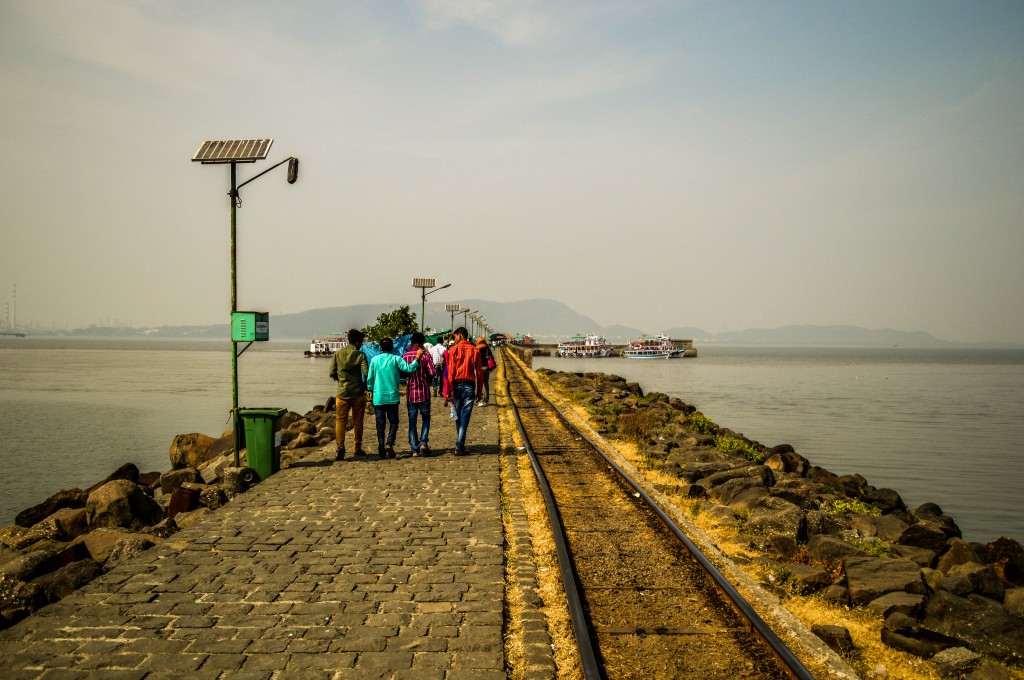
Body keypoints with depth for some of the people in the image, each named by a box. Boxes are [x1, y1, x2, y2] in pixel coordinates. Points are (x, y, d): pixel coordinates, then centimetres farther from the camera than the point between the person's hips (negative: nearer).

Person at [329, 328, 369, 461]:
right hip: (358, 393, -1)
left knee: (340, 421, 3)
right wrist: (365, 386, 5)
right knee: (358, 421, 11)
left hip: (342, 393, 1)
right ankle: (357, 448, 19)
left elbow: (332, 373, 1)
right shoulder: (360, 355, -7)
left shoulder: (337, 354, 0)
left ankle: (340, 446, -14)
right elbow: (366, 374, -14)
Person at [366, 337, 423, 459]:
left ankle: (381, 450, 5)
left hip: (378, 397, 2)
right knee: (393, 422, 9)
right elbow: (409, 368, -15)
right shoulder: (396, 359, -5)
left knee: (380, 424, 7)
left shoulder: (375, 360, 1)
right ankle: (389, 443, -10)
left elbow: (370, 378, 5)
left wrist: (370, 390, 19)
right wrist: (417, 357, -5)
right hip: (392, 397, -1)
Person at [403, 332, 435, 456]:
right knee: (425, 418, 15)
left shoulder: (405, 356, -1)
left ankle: (414, 449, 3)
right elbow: (432, 373, -11)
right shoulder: (425, 355, -7)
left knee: (412, 421, 6)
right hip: (424, 391, -1)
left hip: (410, 392, 2)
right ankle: (423, 443, -1)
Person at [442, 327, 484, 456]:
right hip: (470, 386, 0)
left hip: (457, 385, 0)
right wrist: (479, 390, 9)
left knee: (458, 415, 14)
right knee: (465, 416, 0)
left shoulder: (453, 350, -4)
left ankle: (460, 443, 24)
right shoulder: (475, 350, 2)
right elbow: (479, 372, 2)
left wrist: (448, 391, -4)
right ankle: (459, 446, -8)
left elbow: (450, 371, -7)